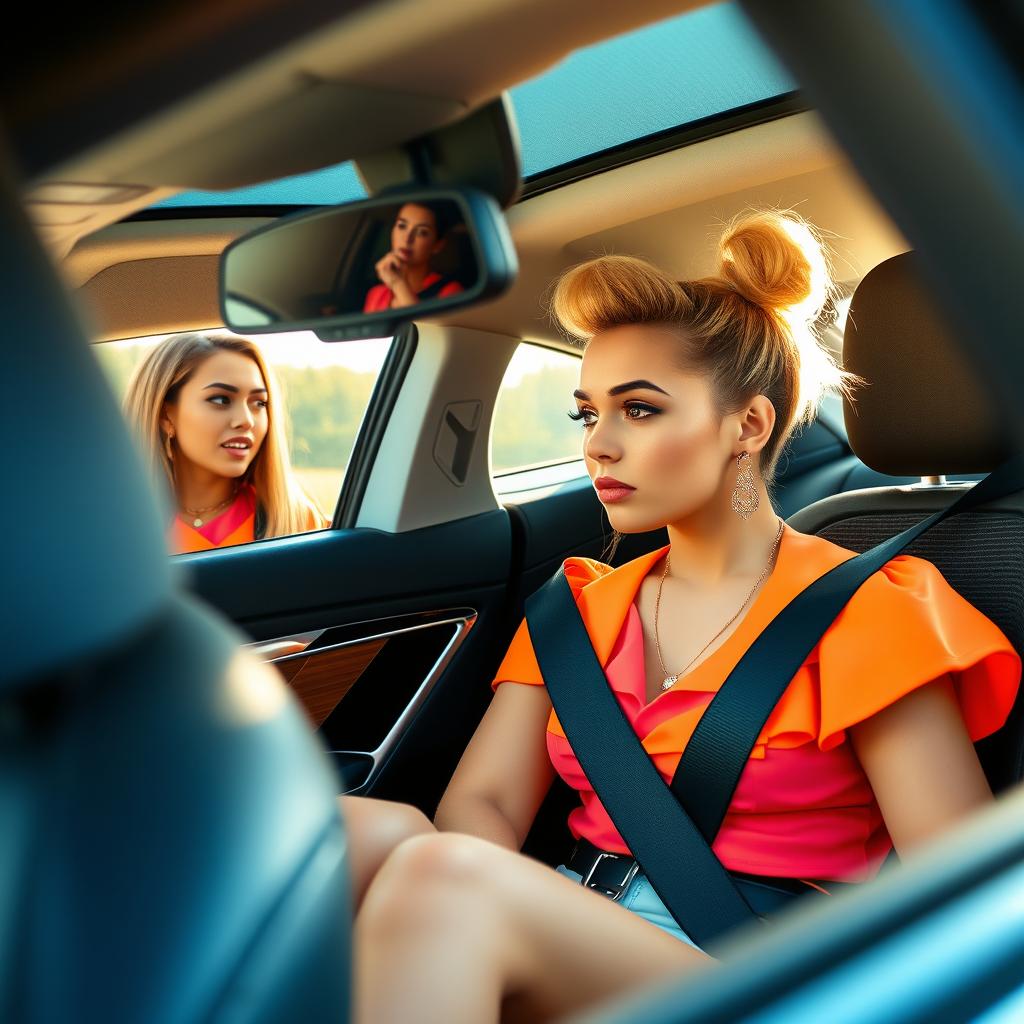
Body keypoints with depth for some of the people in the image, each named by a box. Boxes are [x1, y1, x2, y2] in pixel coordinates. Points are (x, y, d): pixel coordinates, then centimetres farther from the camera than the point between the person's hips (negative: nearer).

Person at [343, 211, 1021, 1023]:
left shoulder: (860, 613, -2)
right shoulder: (578, 606, 14)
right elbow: (480, 803, 3)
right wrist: (517, 919, -21)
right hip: (573, 942, 5)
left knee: (439, 877, -32)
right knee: (370, 830, -27)